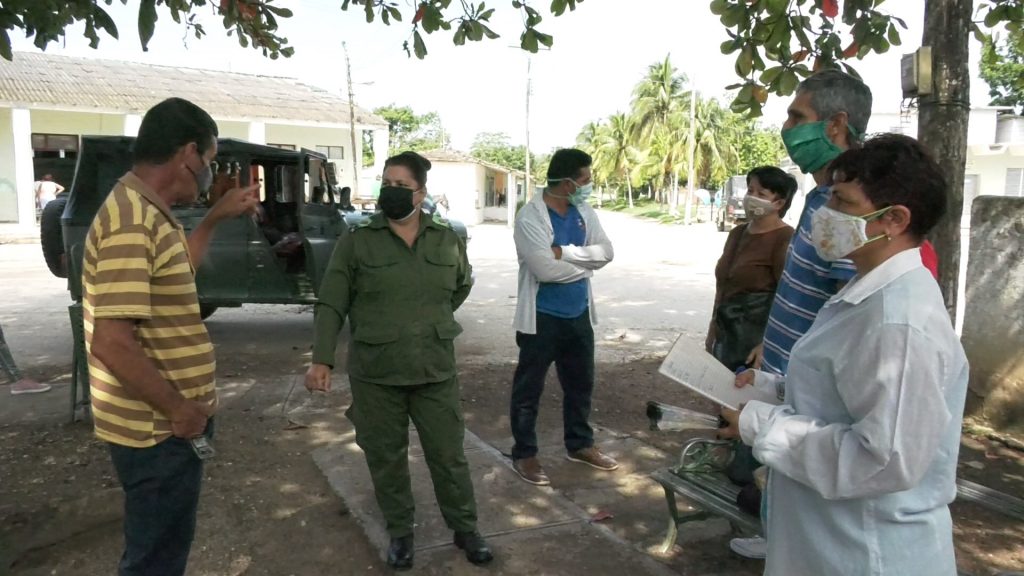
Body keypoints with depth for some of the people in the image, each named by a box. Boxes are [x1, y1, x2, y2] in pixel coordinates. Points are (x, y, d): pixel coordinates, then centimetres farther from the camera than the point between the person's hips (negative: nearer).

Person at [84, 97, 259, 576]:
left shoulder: (143, 211, 8)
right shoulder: (133, 222, -24)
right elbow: (113, 343, -30)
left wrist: (216, 217, 21)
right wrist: (179, 410, -20)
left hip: (163, 423, 10)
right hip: (158, 430, -9)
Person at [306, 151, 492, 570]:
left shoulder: (447, 239, 1)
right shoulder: (355, 242, -6)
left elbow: (463, 285, 19)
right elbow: (331, 305, -6)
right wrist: (321, 359, -14)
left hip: (435, 371, 1)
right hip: (375, 374, -1)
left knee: (449, 455, 10)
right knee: (386, 459, 12)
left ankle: (466, 529, 29)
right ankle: (400, 533, 32)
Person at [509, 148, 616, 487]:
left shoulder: (584, 212, 3)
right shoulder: (530, 217, -18)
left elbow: (607, 252, -6)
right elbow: (546, 269, -26)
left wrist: (565, 252, -19)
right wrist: (585, 263, -11)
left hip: (579, 313, 7)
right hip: (542, 317, -7)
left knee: (581, 383, 19)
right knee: (529, 388, 7)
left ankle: (580, 444, 37)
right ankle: (524, 454, 22)